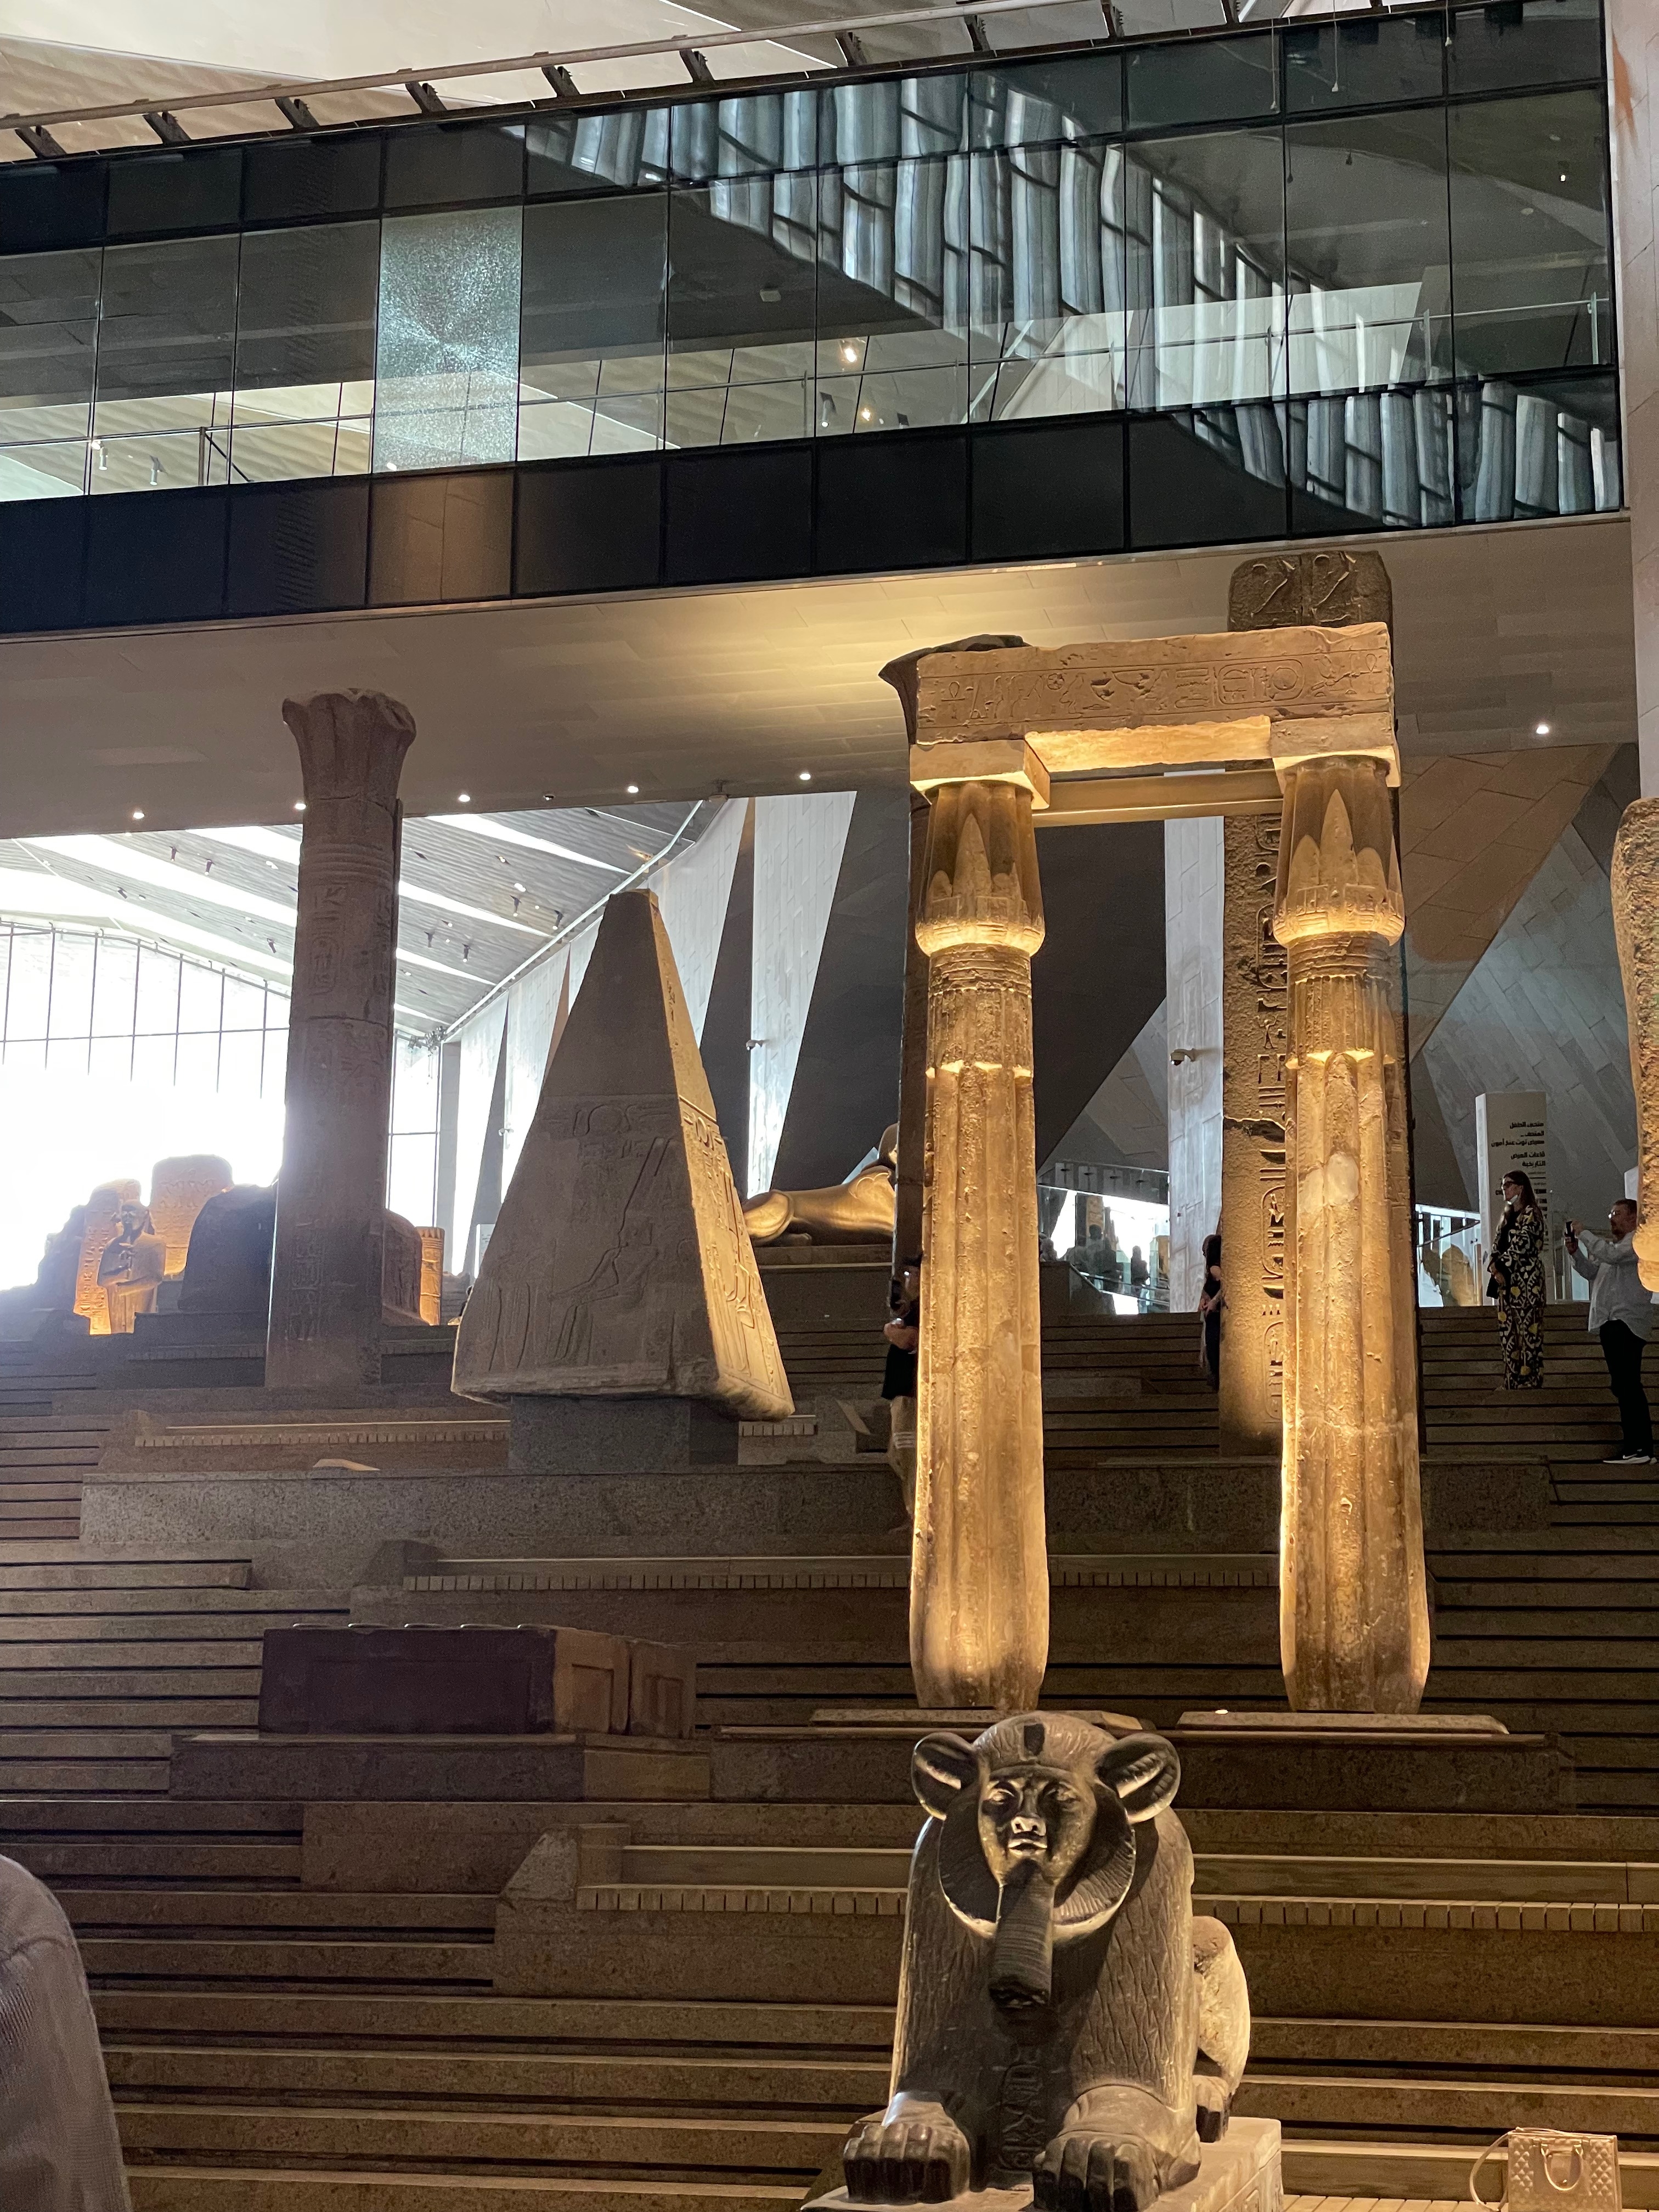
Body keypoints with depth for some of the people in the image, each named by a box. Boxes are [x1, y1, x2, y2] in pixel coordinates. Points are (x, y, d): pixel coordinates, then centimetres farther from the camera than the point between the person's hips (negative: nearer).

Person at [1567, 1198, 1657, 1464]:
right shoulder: (1610, 1243, 25)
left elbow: (1612, 1255, -22)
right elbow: (1592, 1273, 22)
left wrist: (1583, 1234, -13)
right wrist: (1576, 1252, 6)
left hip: (1628, 1322, -10)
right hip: (1611, 1322, 10)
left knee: (1627, 1385, -15)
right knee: (1624, 1386, 10)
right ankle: (1636, 1446, 13)